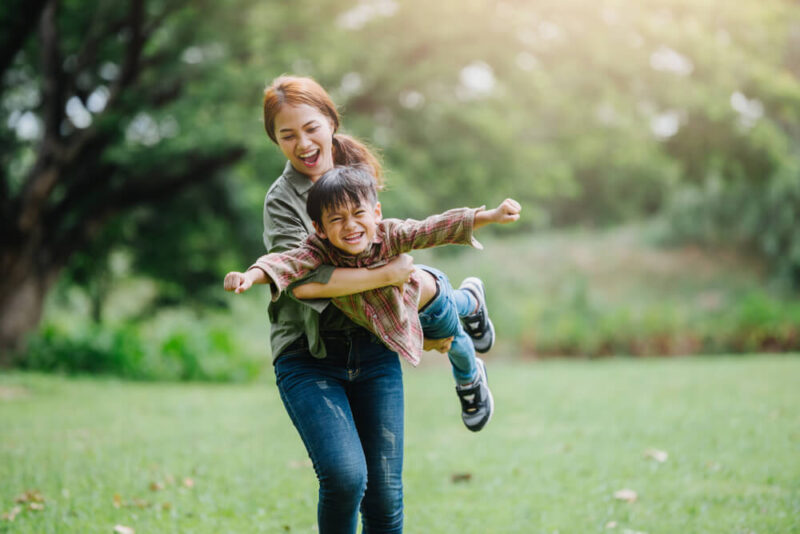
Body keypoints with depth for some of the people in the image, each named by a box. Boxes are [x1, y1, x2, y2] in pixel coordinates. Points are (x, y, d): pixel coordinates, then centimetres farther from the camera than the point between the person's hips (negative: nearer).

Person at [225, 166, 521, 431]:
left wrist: (491, 216, -62)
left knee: (452, 339, 29)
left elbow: (437, 229, -51)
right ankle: (469, 299, 73)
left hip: (422, 290, -2)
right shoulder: (320, 251, -41)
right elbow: (288, 261, -57)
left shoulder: (389, 234, -43)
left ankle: (470, 381, 67)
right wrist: (251, 275, -78)